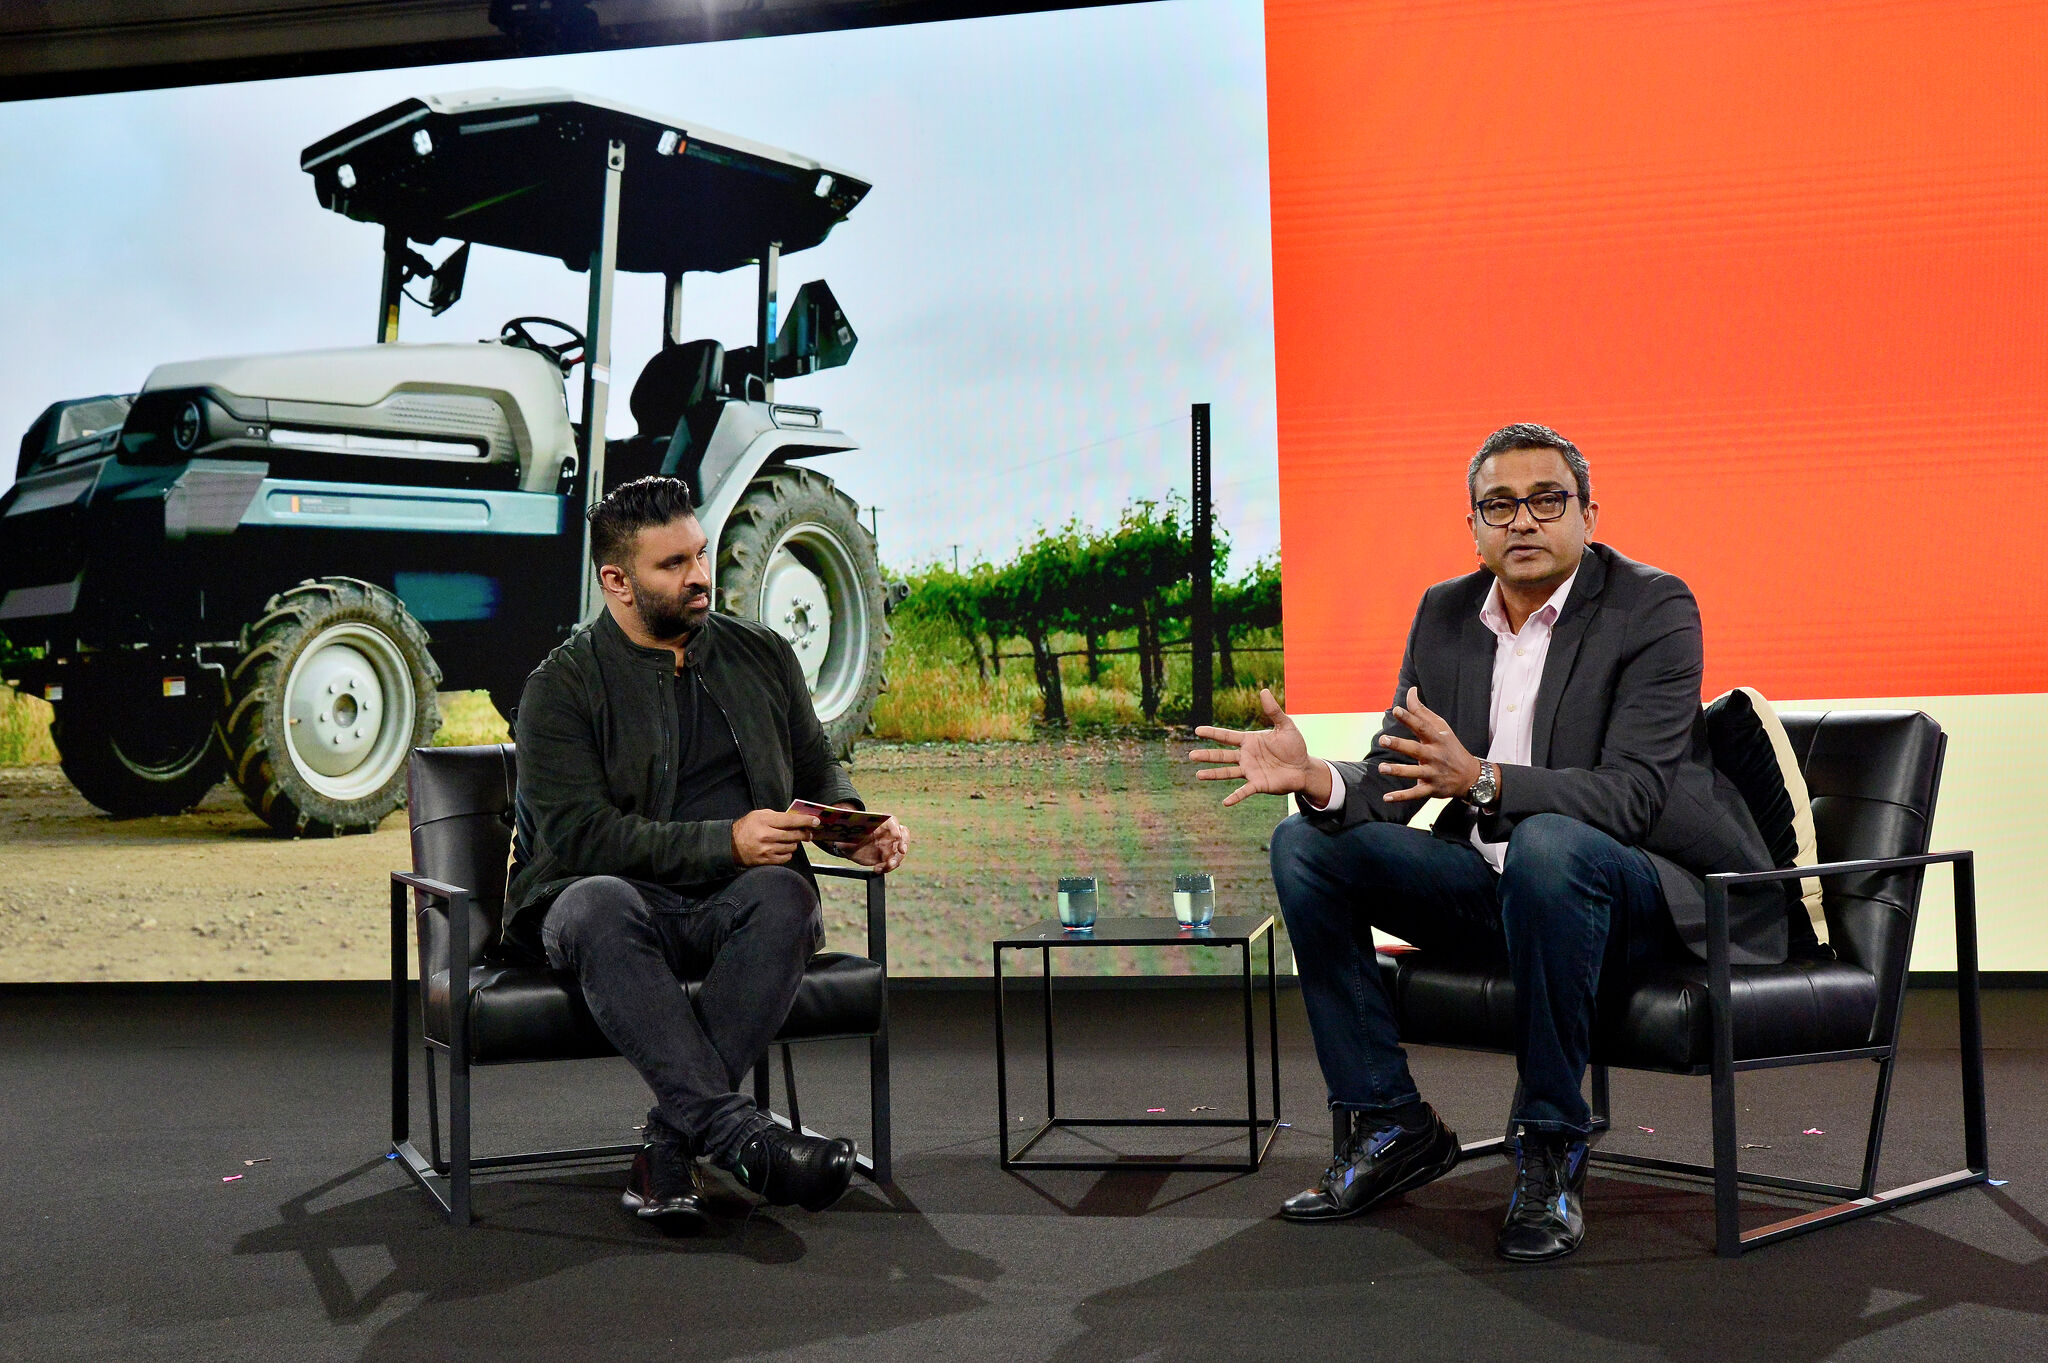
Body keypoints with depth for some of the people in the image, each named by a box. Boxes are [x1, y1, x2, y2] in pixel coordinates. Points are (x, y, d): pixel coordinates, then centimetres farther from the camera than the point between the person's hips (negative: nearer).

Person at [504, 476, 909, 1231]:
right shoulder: (562, 686, 0)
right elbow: (583, 835, -11)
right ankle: (737, 1134, -45)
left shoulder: (762, 655, 14)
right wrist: (725, 841, -21)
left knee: (782, 895, -33)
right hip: (624, 897, -2)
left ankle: (669, 1148, -32)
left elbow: (819, 777, 20)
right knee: (599, 905, -38)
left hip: (734, 902, 3)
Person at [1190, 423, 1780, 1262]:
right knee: (1307, 843, -7)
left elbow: (1635, 794, -23)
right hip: (1493, 885, 6)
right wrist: (1318, 780, -22)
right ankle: (1392, 1124, -1)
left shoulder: (1654, 608, -12)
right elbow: (1393, 780, 2)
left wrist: (1481, 780, -39)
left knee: (1547, 844, -38)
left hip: (1644, 892, -6)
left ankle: (1550, 1144, -20)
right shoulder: (1445, 613, 6)